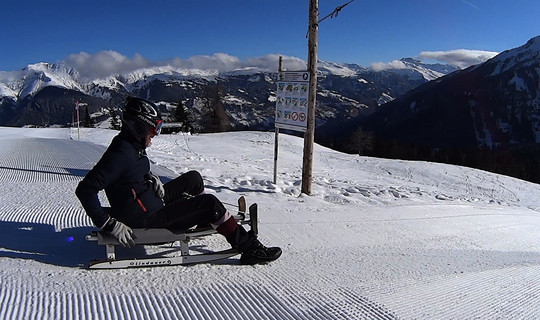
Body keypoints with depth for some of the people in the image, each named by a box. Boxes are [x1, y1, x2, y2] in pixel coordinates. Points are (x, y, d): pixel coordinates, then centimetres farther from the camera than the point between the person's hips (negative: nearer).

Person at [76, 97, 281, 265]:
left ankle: (205, 219, 35)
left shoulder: (132, 144, 1)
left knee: (193, 178, 18)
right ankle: (249, 249, -7)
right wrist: (110, 224, -28)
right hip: (146, 218, -10)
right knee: (210, 203, -13)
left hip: (152, 199, 10)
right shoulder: (121, 153, -27)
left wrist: (151, 178, 5)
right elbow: (85, 190, -29)